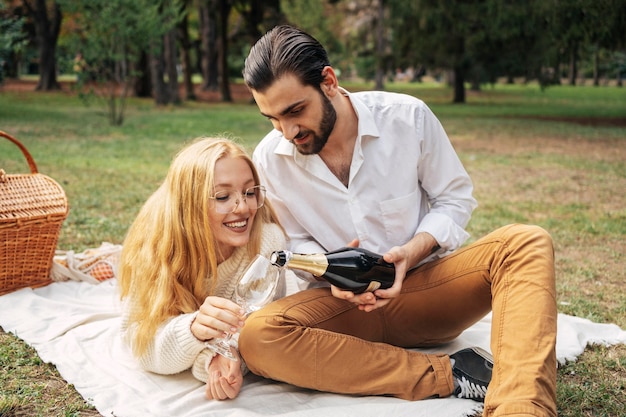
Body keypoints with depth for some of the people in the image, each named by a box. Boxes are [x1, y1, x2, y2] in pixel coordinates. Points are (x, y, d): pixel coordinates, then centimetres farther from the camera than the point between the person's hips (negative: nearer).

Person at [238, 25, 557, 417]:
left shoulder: (409, 117, -10)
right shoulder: (270, 159, -6)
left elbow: (455, 200, 1)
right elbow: (297, 242, 5)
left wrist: (412, 253, -18)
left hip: (426, 280, 0)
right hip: (348, 303, 1)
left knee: (526, 244, -26)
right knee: (258, 337, -30)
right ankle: (450, 374, -27)